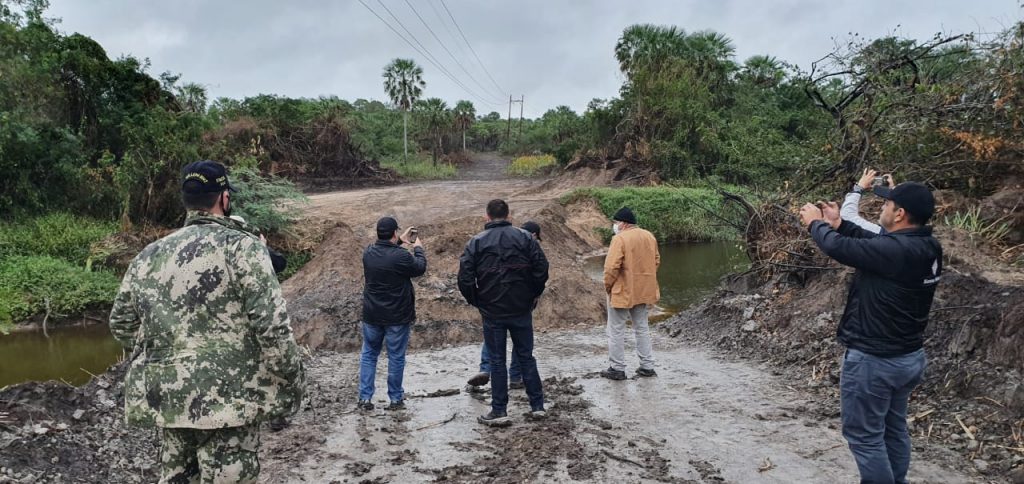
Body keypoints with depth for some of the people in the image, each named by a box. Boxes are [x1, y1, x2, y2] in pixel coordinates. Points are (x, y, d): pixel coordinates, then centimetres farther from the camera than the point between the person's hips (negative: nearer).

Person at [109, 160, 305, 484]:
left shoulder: (148, 256, 10)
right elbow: (272, 324, -16)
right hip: (227, 397, -6)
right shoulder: (241, 246, -9)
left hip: (165, 396, 6)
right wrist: (293, 380, -5)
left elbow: (121, 324, 17)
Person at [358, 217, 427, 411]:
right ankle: (395, 398, 19)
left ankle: (364, 398, 16)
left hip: (372, 315, 5)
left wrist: (400, 242, 23)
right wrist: (418, 248, 12)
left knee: (368, 355, 16)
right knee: (396, 357, 9)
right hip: (397, 317, -4)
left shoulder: (368, 253, -4)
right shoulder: (401, 256, -22)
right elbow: (420, 268, -3)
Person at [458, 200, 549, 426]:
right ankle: (538, 406, 17)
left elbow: (465, 278, -9)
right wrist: (532, 295, 7)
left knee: (497, 360, 7)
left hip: (492, 312, -1)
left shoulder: (476, 242, -4)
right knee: (526, 356, 12)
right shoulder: (525, 237, -1)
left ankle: (499, 411, 11)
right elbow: (541, 269, -6)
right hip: (522, 309, 2)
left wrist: (476, 302, 5)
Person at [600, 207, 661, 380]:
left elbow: (611, 267, -23)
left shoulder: (620, 238, -18)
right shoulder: (649, 236, 5)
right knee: (642, 328, 19)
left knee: (616, 331, 5)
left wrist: (608, 285, -8)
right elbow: (656, 261, 13)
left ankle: (617, 369, 10)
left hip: (622, 292, -7)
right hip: (643, 291, 7)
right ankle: (647, 366, 22)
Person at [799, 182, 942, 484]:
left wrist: (816, 223, -2)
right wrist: (839, 224, 12)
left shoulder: (896, 250, -27)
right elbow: (875, 243, 13)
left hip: (873, 360, -9)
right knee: (894, 429, 23)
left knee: (864, 435, 5)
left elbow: (838, 248, -20)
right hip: (910, 357, 9)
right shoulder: (926, 247, -1)